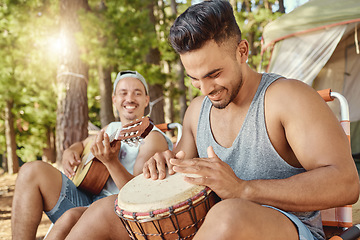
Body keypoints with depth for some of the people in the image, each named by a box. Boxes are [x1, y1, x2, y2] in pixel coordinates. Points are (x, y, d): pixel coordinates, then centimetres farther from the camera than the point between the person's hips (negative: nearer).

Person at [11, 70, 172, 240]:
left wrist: (111, 161, -35)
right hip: (88, 198, 8)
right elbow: (81, 144, 35)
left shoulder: (153, 137, -6)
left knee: (70, 218, -40)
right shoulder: (111, 129, 17)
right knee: (33, 170, -13)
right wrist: (70, 152, 8)